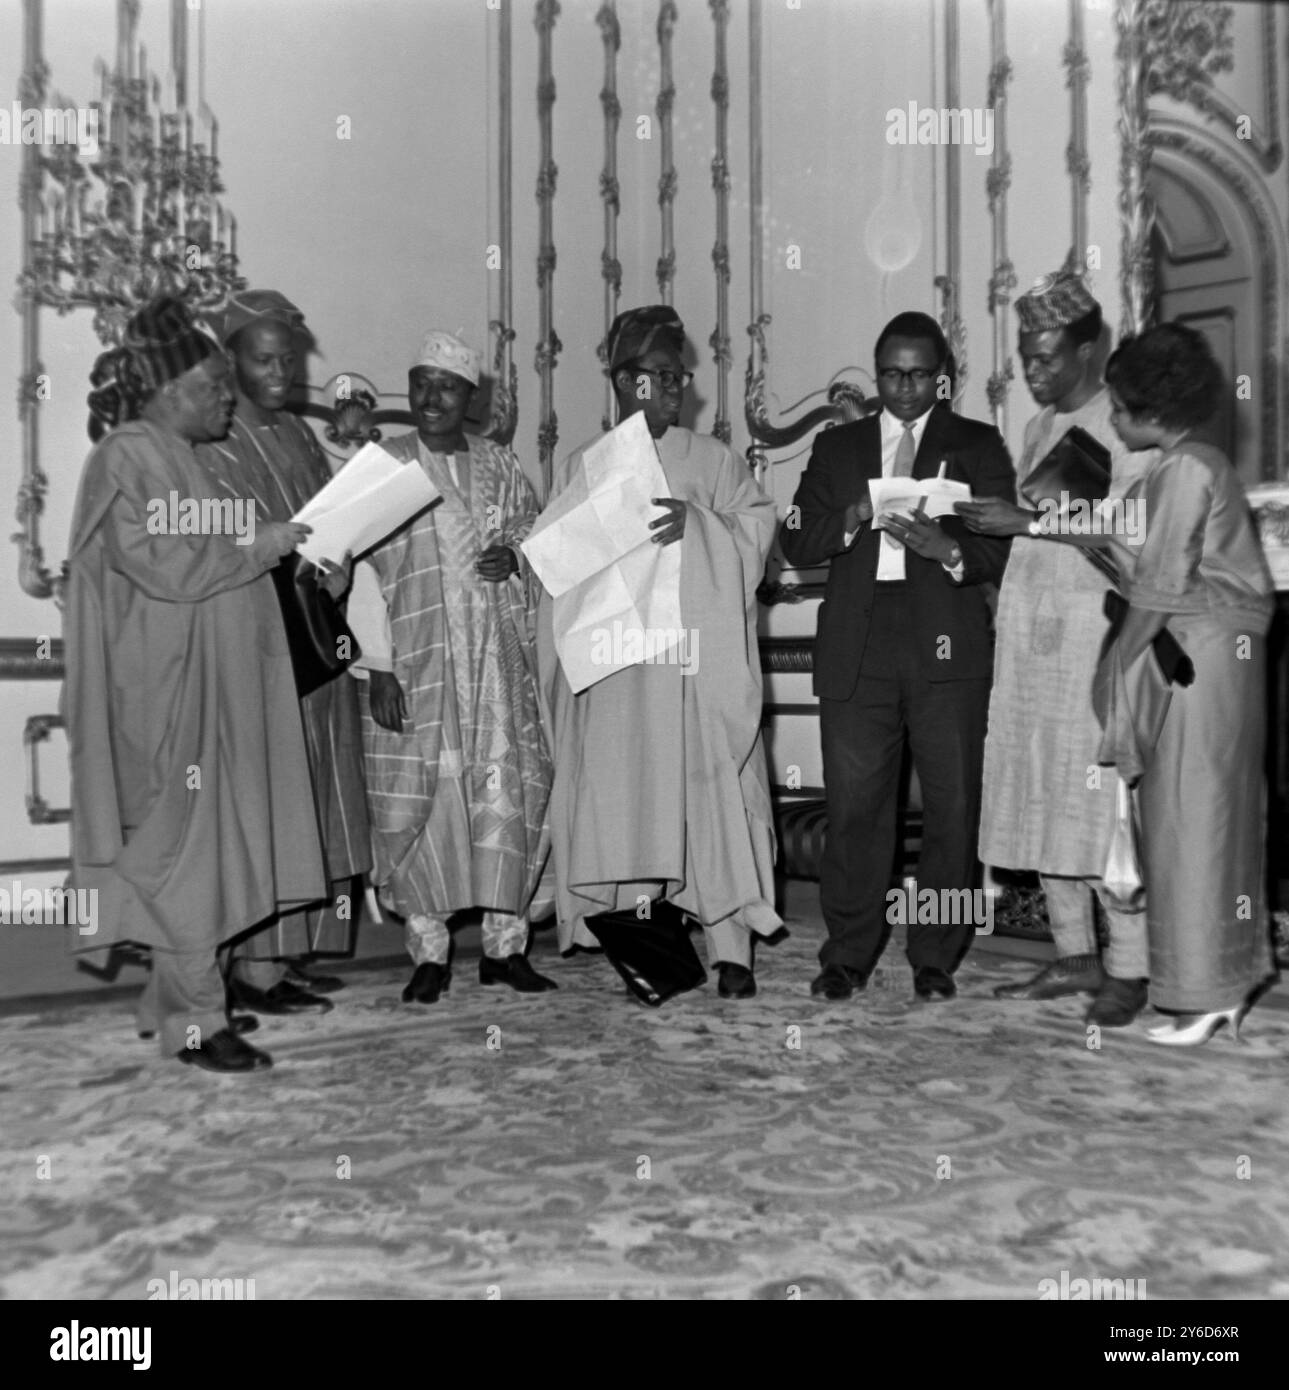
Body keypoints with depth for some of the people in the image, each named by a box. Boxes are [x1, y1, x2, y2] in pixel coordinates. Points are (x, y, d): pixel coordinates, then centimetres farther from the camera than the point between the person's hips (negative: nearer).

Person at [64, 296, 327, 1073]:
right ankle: (194, 1020, 2)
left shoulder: (178, 456, 18)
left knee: (200, 840, 11)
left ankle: (175, 997, 21)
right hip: (167, 684, -9)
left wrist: (270, 547, 9)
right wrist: (255, 547, -16)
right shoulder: (129, 454, -10)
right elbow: (156, 563, -20)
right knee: (183, 841, -5)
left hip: (206, 683, 9)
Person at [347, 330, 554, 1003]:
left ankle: (505, 943, 10)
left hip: (498, 663, 2)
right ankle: (428, 951, 10)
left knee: (506, 793, -1)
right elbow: (363, 575, -3)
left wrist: (515, 556, -4)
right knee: (416, 800, -2)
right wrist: (378, 666, -12)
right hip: (415, 665, -2)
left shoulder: (501, 466, 10)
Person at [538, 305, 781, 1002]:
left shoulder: (710, 460, 8)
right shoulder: (580, 467, 12)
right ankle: (649, 940, 6)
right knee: (620, 796, -4)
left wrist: (696, 524, -17)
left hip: (698, 660, -1)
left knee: (710, 789, -2)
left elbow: (756, 532, -1)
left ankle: (730, 944, 6)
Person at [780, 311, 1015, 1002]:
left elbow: (1003, 549, 3)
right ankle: (848, 954, 11)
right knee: (853, 804, 0)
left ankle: (935, 958, 12)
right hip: (857, 644, 1)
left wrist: (948, 549, -17)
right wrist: (848, 520, -9)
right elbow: (796, 544, 10)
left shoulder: (977, 445, 13)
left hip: (946, 643, -1)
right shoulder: (837, 445, 18)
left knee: (952, 805, 0)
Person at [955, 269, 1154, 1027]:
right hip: (1030, 629, 7)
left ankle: (1128, 969, 4)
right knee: (1038, 797, 7)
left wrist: (1030, 522, -17)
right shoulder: (1041, 425, 18)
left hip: (1095, 631, -7)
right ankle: (1076, 955, 17)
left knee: (1101, 795, -6)